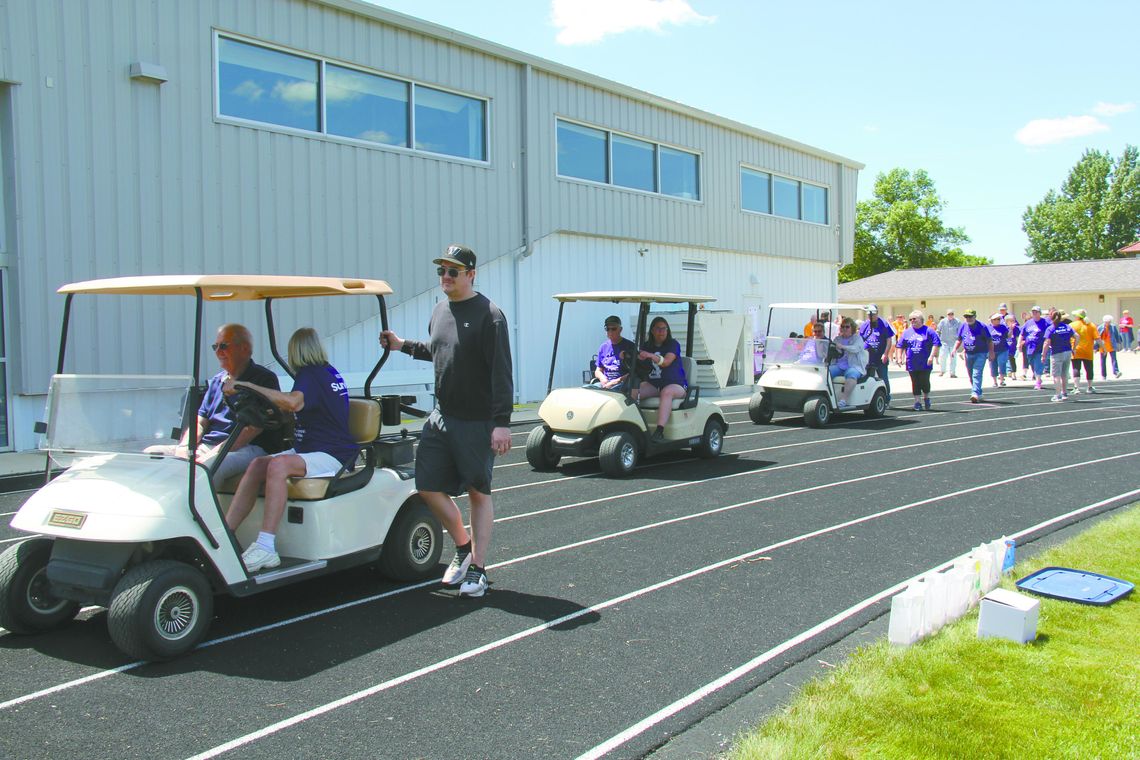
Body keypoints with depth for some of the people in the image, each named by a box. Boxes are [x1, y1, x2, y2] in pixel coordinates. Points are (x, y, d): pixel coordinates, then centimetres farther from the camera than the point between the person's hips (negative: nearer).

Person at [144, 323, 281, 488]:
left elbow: (254, 428, -12)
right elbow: (200, 422, 18)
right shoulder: (217, 380, 23)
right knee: (151, 454, -6)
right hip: (205, 447, 8)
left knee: (207, 467, -38)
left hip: (247, 449, -8)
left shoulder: (264, 379, -1)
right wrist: (184, 447, -4)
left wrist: (216, 452, -20)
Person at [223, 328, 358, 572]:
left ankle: (266, 547, -34)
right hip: (308, 450, 9)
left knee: (278, 465, -31)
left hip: (333, 455, -9)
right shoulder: (329, 371, 16)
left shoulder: (310, 375, -12)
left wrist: (245, 385, -28)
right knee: (258, 464, -7)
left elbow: (293, 402, -33)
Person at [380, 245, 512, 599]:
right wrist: (403, 345, 18)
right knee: (429, 487, 7)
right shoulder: (440, 310, 11)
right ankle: (463, 547, 29)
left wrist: (501, 422, -21)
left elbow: (501, 372, -16)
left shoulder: (488, 314, -11)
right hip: (440, 417, 7)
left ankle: (477, 568, 15)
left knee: (478, 492, 4)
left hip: (476, 421, -7)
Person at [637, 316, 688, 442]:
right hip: (653, 384, 4)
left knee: (667, 392, -38)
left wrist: (651, 356, -38)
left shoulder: (673, 344, -2)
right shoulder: (646, 346, 13)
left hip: (675, 384, -4)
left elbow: (666, 362, -20)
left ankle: (660, 431, -48)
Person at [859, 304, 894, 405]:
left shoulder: (883, 324, -2)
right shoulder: (864, 325, 8)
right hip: (868, 359, 3)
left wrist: (885, 354, -13)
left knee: (884, 380, 1)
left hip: (881, 359, -3)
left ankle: (887, 400, 14)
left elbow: (889, 340, -4)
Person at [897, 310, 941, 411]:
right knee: (915, 383, 3)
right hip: (912, 364, 3)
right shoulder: (906, 332, 11)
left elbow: (937, 344, -4)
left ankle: (926, 398, 22)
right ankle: (917, 401, 9)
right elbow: (900, 346, 15)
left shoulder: (928, 331, 0)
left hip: (925, 364, -3)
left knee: (925, 382, -2)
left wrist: (931, 356, -12)